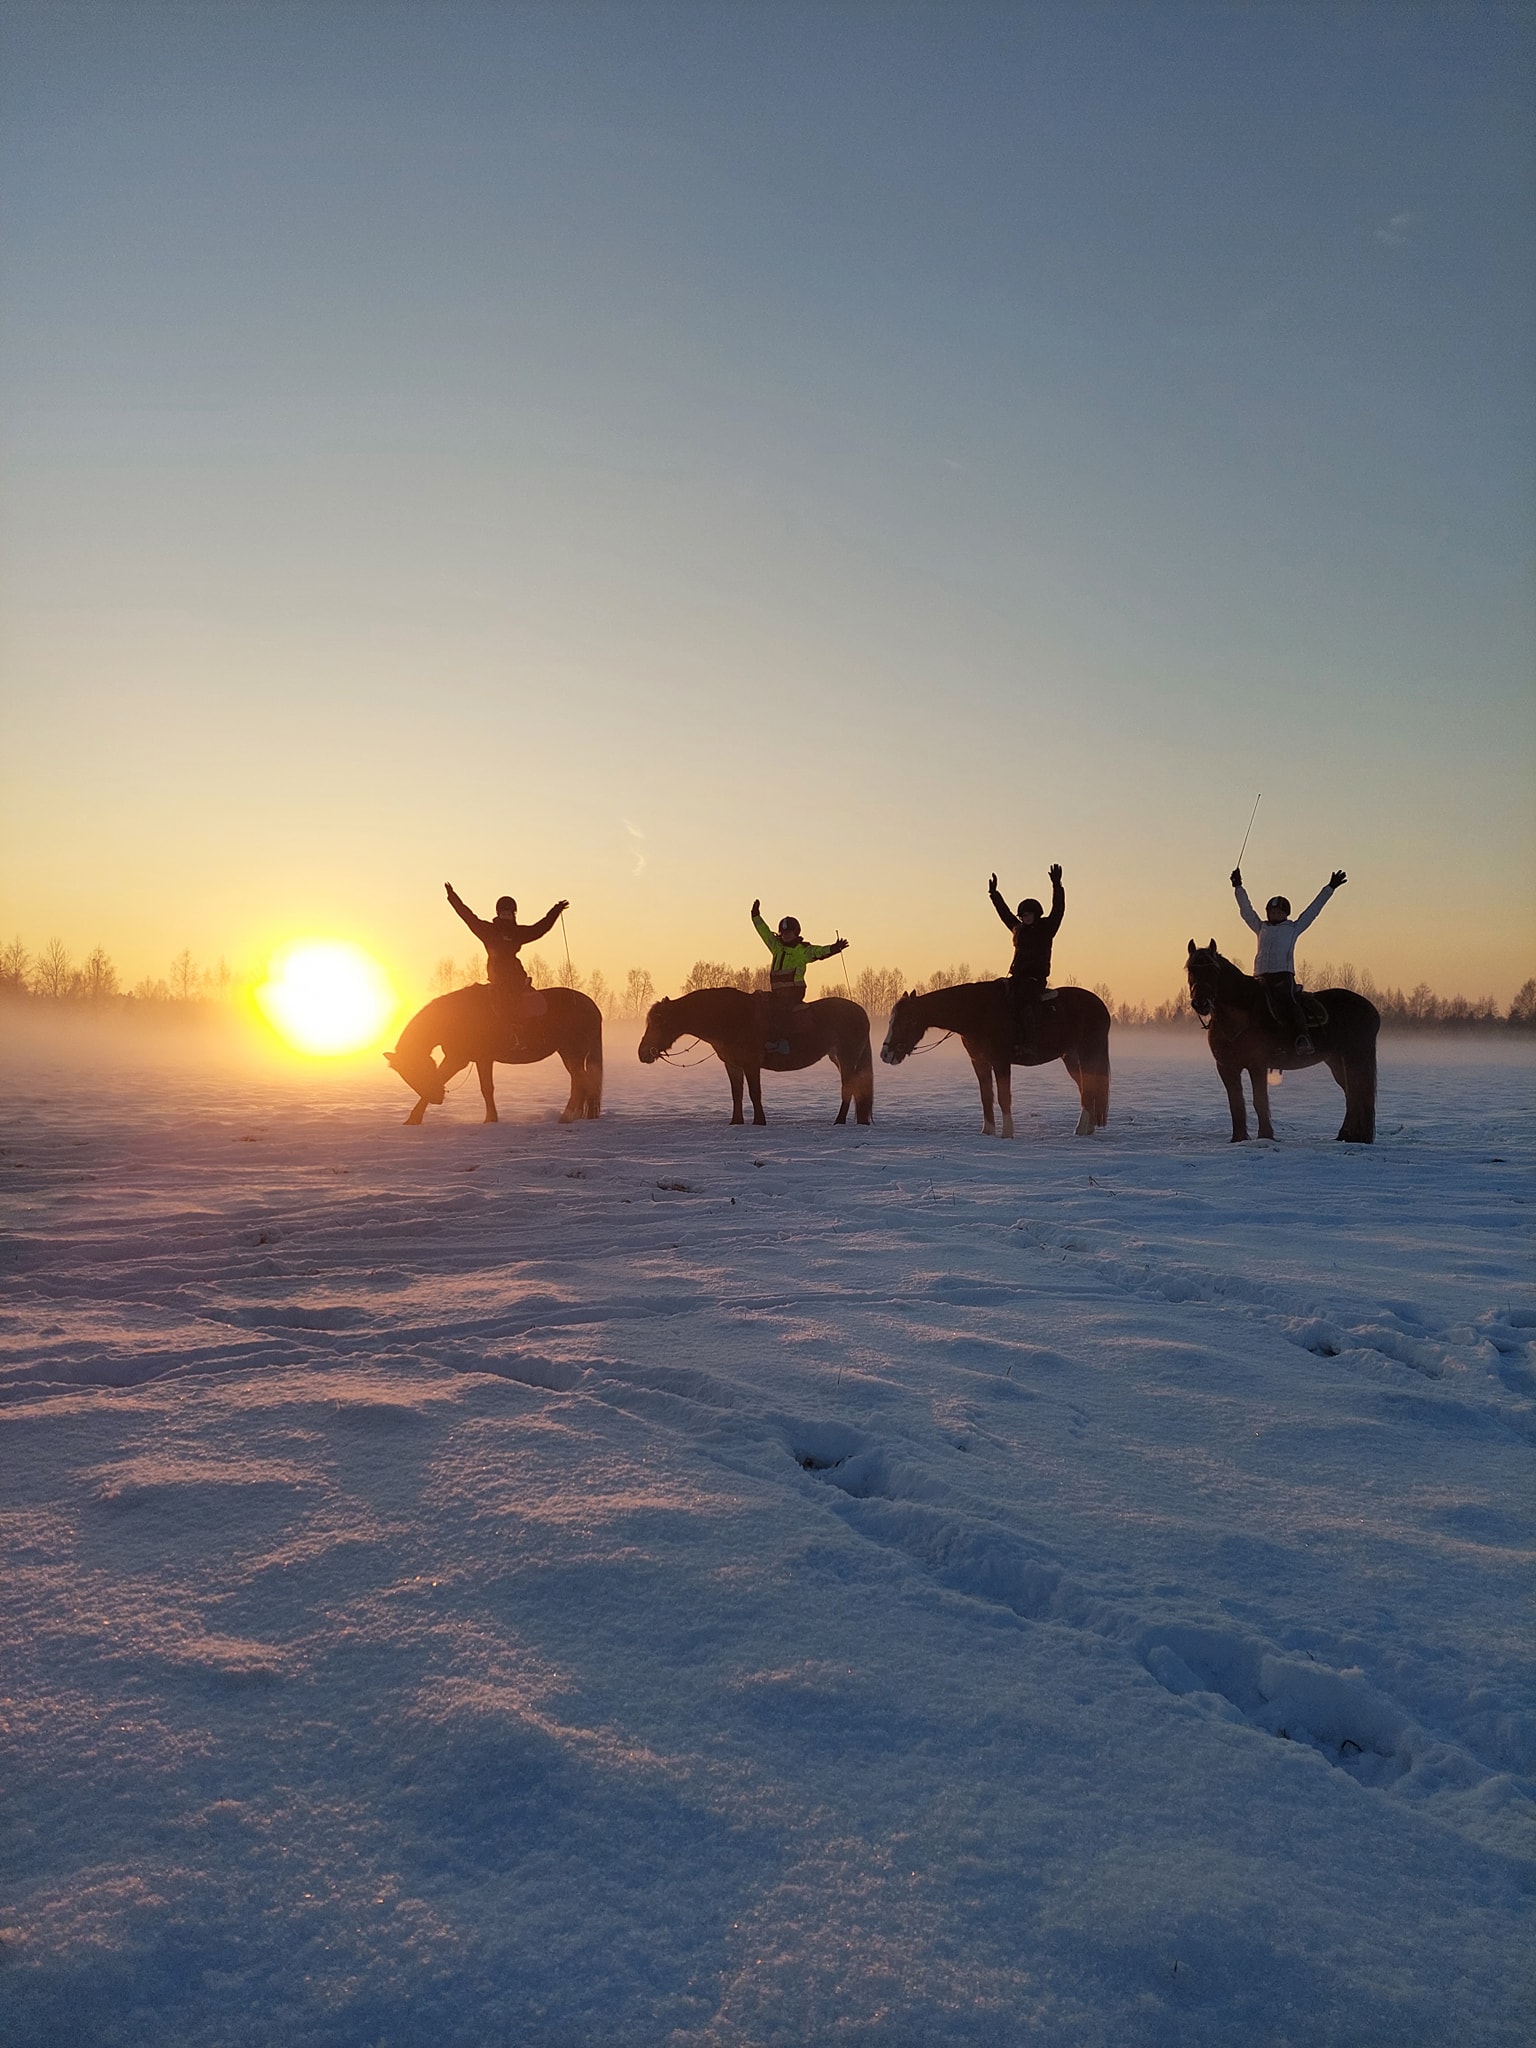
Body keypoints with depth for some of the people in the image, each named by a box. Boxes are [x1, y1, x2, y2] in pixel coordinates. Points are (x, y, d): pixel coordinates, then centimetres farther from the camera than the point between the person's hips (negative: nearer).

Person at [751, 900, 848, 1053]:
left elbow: (818, 952, -16)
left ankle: (780, 1038, -37)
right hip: (777, 991, 7)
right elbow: (764, 932, 23)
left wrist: (833, 948, -33)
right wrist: (756, 916, 22)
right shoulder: (777, 946, 16)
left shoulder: (803, 950, -2)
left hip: (794, 990, -7)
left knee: (778, 1005, -30)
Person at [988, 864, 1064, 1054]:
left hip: (1036, 977, -7)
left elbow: (1057, 909, -7)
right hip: (1017, 976, 7)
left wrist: (1056, 886, -16)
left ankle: (1029, 1043, -35)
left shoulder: (1046, 928, 4)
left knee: (1024, 1002, -30)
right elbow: (1004, 913, 30)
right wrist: (994, 893, 33)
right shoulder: (1018, 929, 19)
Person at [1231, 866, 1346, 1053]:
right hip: (1261, 976, 3)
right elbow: (1246, 909, 28)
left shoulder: (1293, 928, 22)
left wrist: (1329, 889, 27)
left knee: (1290, 1002, -26)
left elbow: (1313, 910, 24)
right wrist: (1238, 887, 27)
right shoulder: (1261, 927, 27)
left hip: (1284, 975, -3)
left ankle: (1302, 1038, -39)